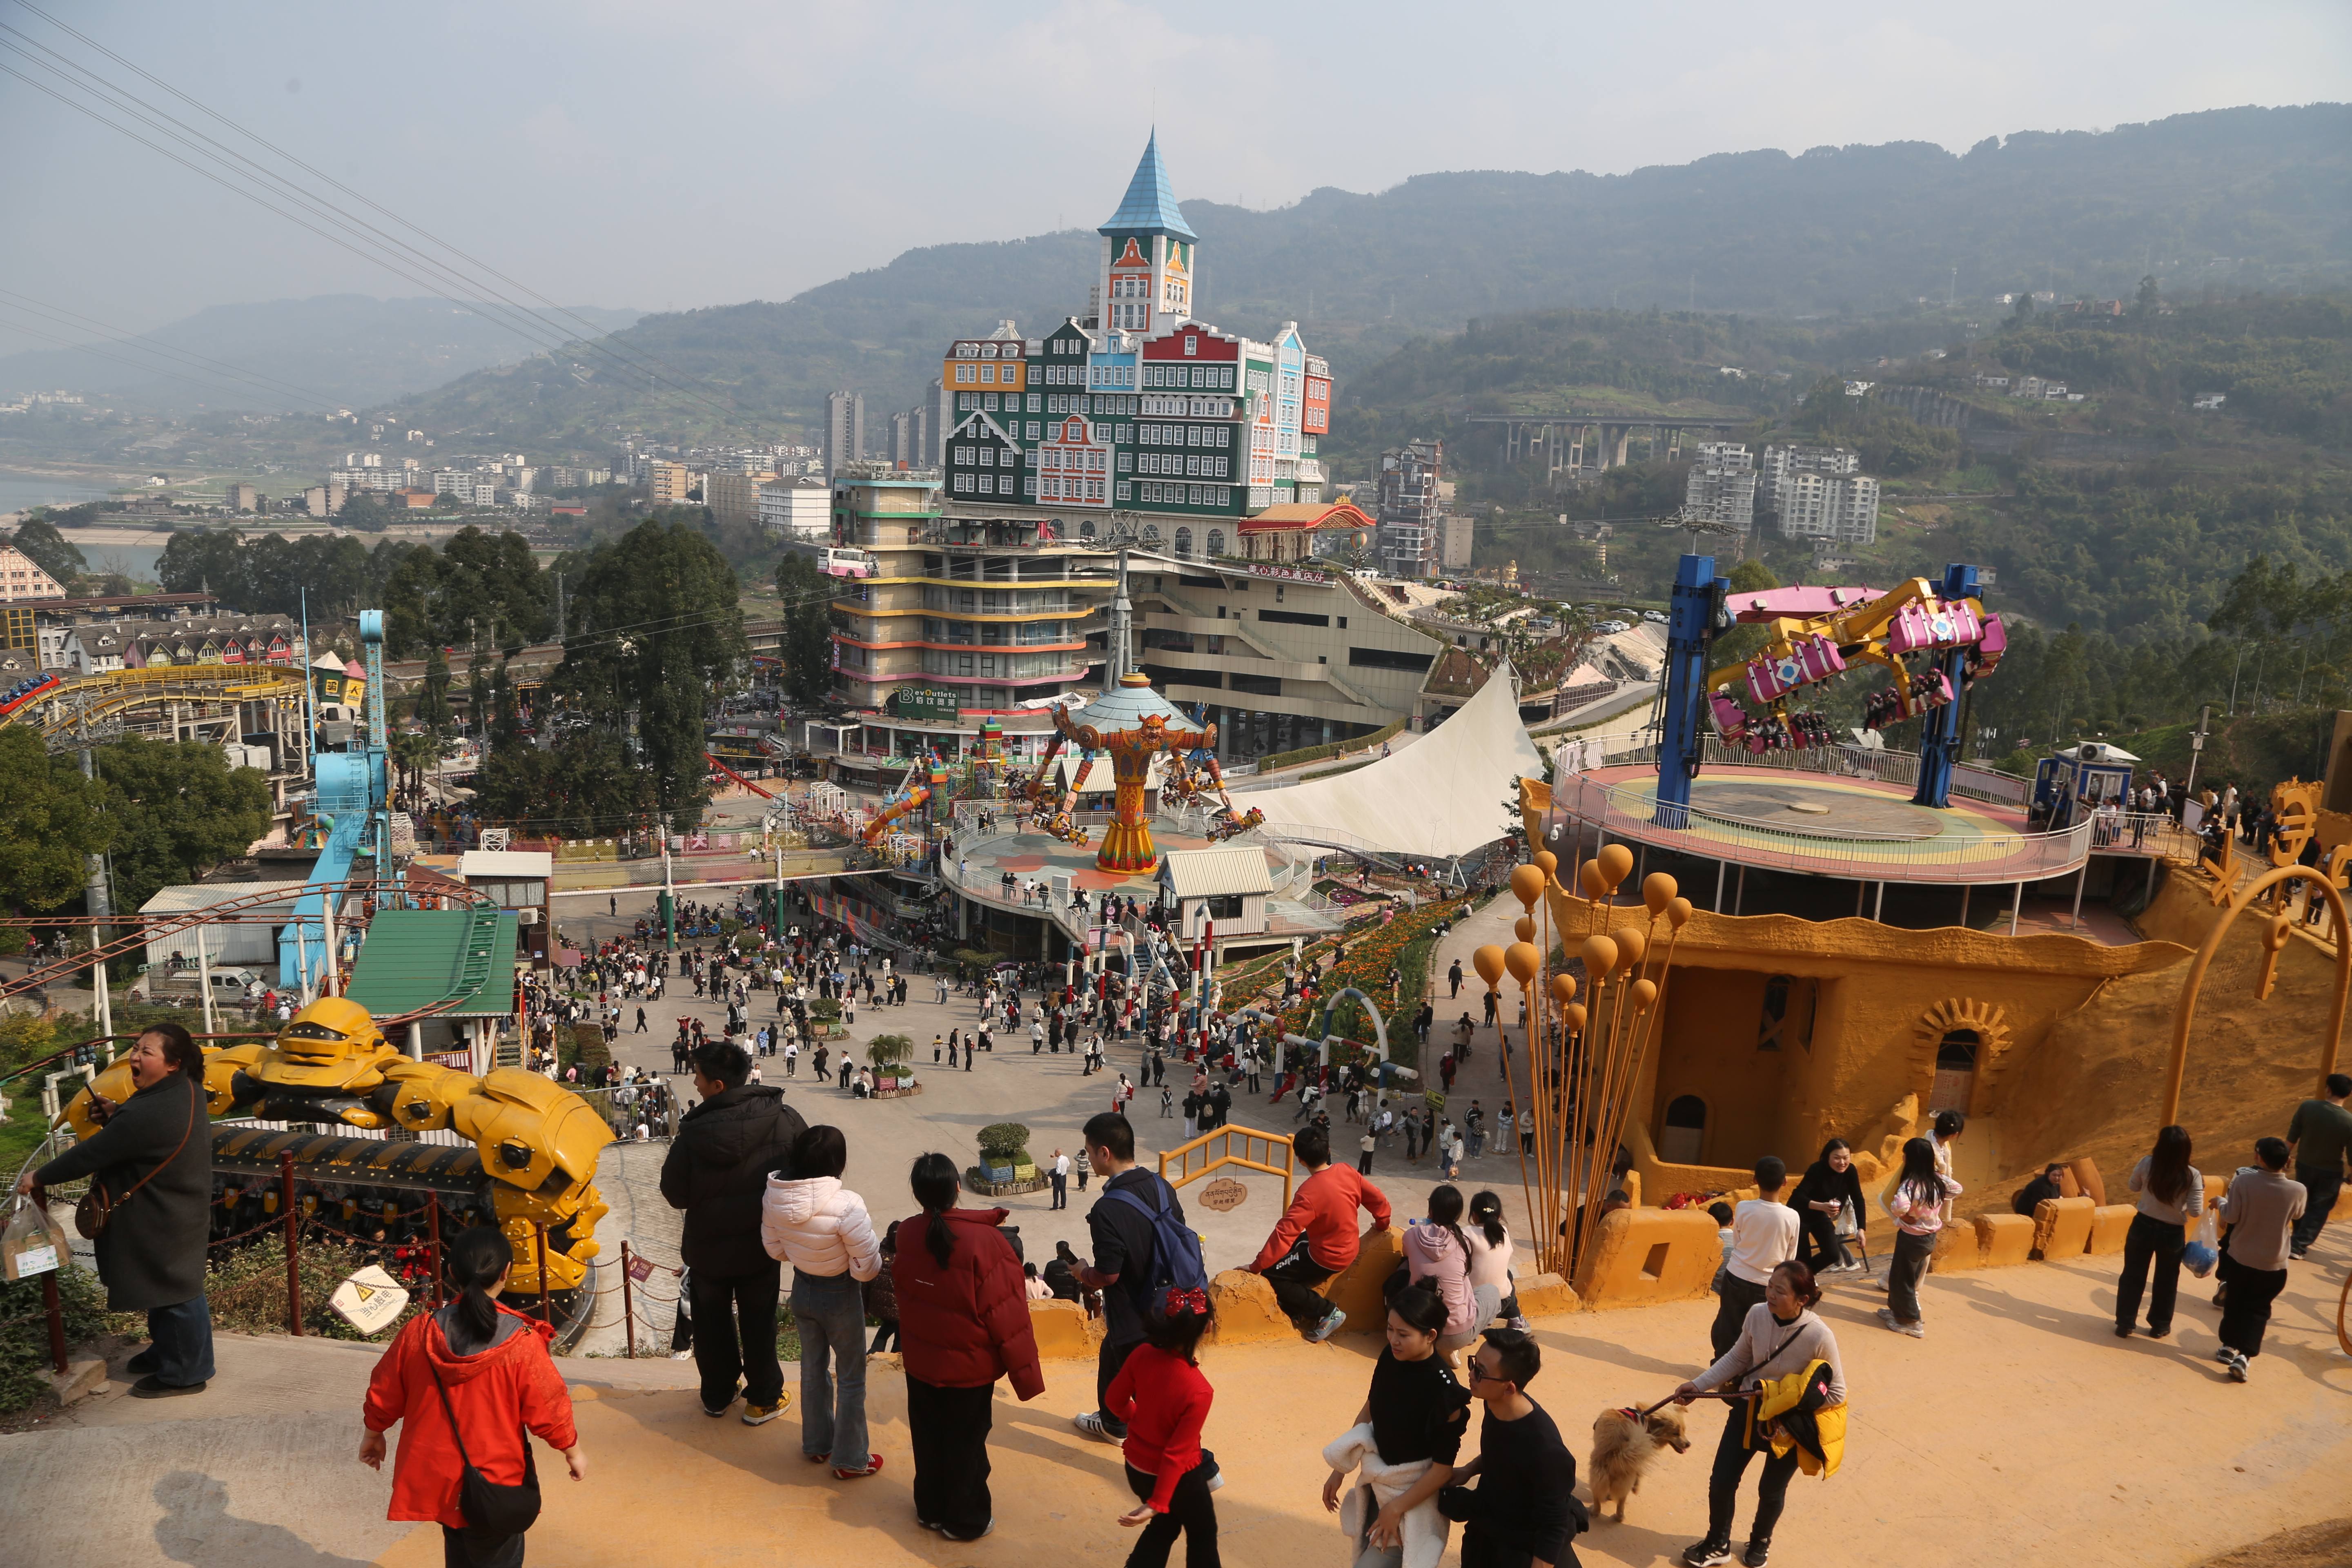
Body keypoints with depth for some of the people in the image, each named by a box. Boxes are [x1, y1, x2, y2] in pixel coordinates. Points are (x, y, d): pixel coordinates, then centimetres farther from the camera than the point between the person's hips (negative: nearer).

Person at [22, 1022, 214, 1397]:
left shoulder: (152, 1113, -32)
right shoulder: (184, 1092, -1)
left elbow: (92, 1153, -23)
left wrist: (38, 1177, -9)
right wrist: (116, 1115, -4)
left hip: (163, 1222, -10)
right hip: (174, 1211, 10)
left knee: (173, 1292, 6)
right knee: (168, 1287, 24)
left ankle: (185, 1373, 21)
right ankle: (167, 1351, 42)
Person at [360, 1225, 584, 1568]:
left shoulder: (418, 1332, -10)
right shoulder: (521, 1341, -20)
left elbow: (384, 1394, 3)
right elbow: (548, 1407, -13)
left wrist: (374, 1435, 23)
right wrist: (572, 1451, 4)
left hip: (433, 1476, 4)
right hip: (494, 1482, -4)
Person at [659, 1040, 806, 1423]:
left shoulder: (694, 1133, -25)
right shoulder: (784, 1119, -21)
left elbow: (676, 1195, -14)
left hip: (708, 1247, -1)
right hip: (761, 1245, 1)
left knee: (712, 1324, 21)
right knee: (758, 1323, 18)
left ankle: (718, 1395, 38)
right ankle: (763, 1400, 30)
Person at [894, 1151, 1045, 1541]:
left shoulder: (906, 1234, -12)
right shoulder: (983, 1241, -27)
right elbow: (1007, 1315, -21)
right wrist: (1025, 1374, -13)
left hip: (920, 1361, 4)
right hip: (969, 1365, -4)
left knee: (927, 1439, 21)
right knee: (966, 1442, 14)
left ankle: (930, 1509, 39)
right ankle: (966, 1520, 29)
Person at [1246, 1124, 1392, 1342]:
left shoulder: (1309, 1193, -29)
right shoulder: (1347, 1172, -10)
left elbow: (1284, 1234, -30)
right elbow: (1379, 1200, -1)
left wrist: (1255, 1266, -23)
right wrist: (1382, 1225, 20)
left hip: (1327, 1259, -8)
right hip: (1349, 1248, 8)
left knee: (1271, 1276, 0)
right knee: (1295, 1242, 24)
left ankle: (1327, 1312, 1)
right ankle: (1297, 1308, 21)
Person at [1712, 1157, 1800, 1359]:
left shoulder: (1743, 1208, -15)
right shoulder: (1791, 1217, -16)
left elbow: (1736, 1243, 0)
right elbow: (1790, 1258, -2)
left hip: (1736, 1278, 1)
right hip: (1766, 1285, -1)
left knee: (1727, 1329, 17)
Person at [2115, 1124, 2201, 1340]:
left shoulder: (2147, 1164, -14)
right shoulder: (2192, 1176, -18)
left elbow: (2134, 1187, 5)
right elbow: (2195, 1212, -16)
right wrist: (2200, 1191, 0)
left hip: (2143, 1226, 1)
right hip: (2172, 1233, -1)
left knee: (2133, 1276, 14)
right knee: (2166, 1281, 20)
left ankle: (2125, 1323, 19)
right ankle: (2160, 1325, 32)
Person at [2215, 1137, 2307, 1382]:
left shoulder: (2243, 1181, -21)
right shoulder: (2298, 1190, -17)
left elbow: (2231, 1217, -14)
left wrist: (2222, 1201, 7)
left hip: (2239, 1258, 0)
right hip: (2273, 1265, 0)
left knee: (2235, 1303, 21)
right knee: (2257, 1310, 10)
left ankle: (2229, 1346, 33)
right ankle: (2243, 1355, -4)